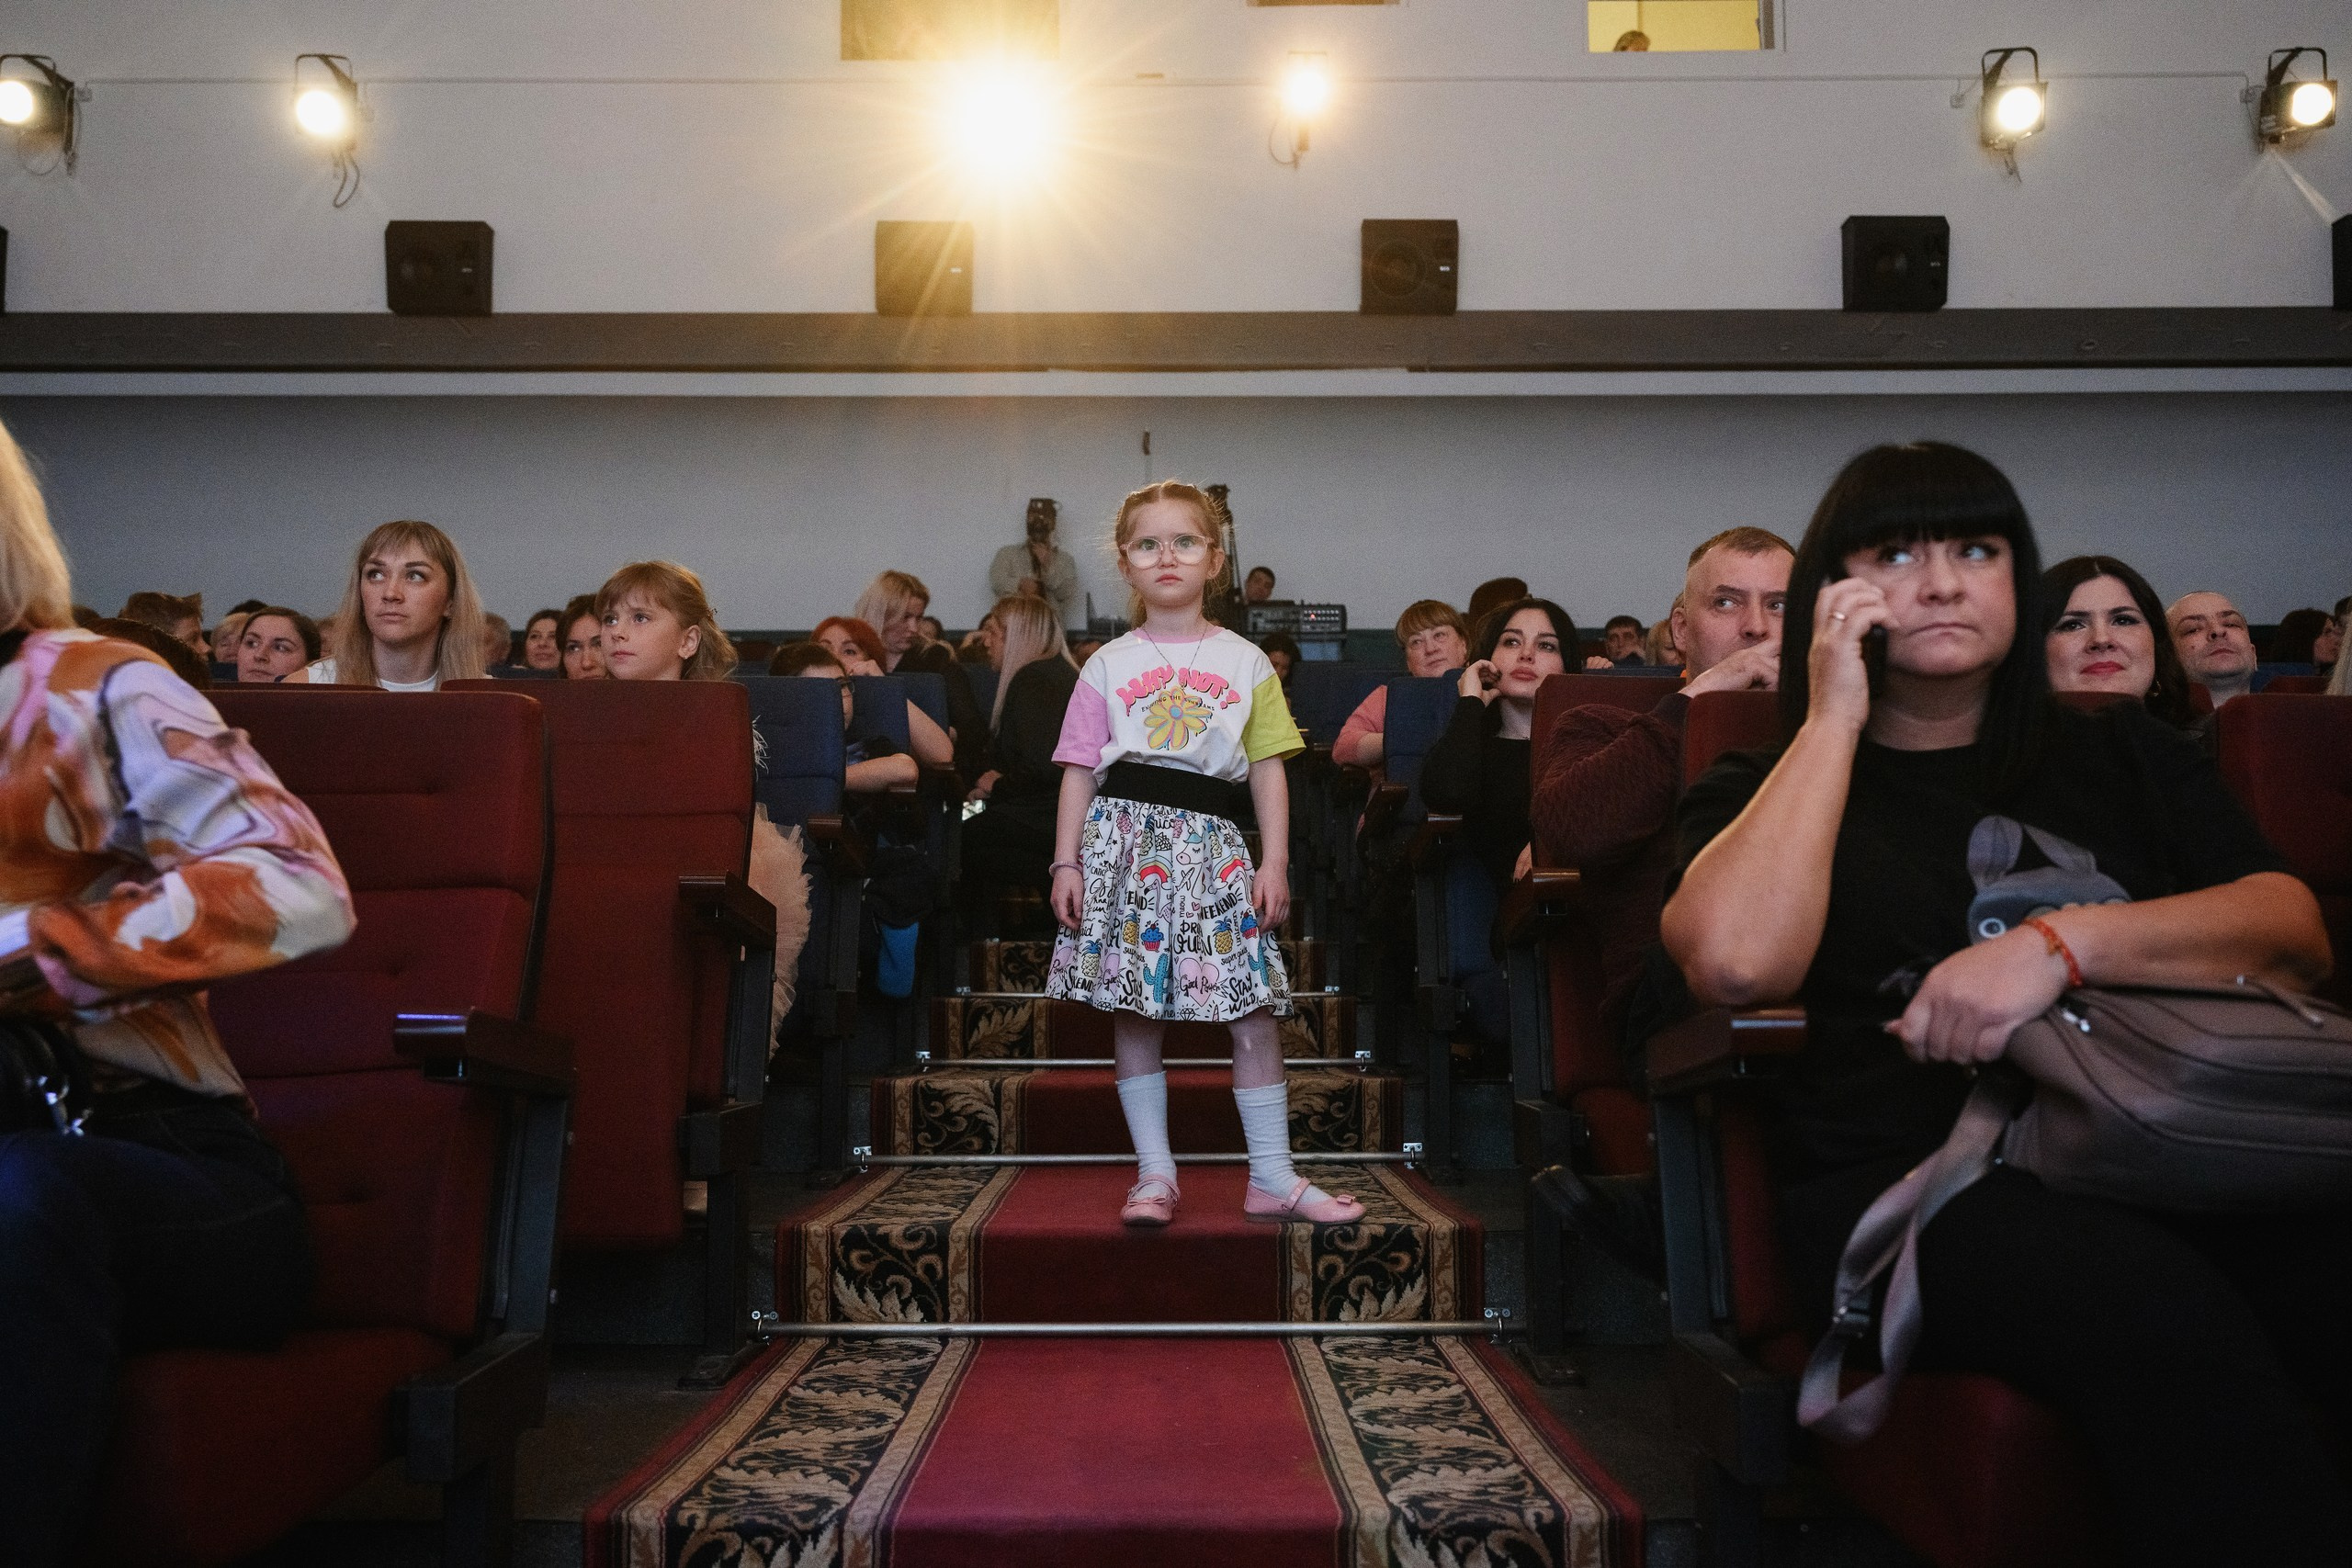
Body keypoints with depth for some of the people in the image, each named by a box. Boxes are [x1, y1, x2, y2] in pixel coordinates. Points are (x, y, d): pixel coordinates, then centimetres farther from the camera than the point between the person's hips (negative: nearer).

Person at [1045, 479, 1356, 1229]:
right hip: (1126, 838, 0)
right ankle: (1155, 1174, 13)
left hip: (1212, 843, 0)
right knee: (1134, 1013, 3)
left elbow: (1268, 768, 6)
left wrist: (1275, 862, -1)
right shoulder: (1108, 665, 8)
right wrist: (1066, 863, 0)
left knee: (1256, 1010, -2)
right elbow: (1080, 770, 7)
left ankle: (1273, 1176, 8)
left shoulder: (1245, 661, 9)